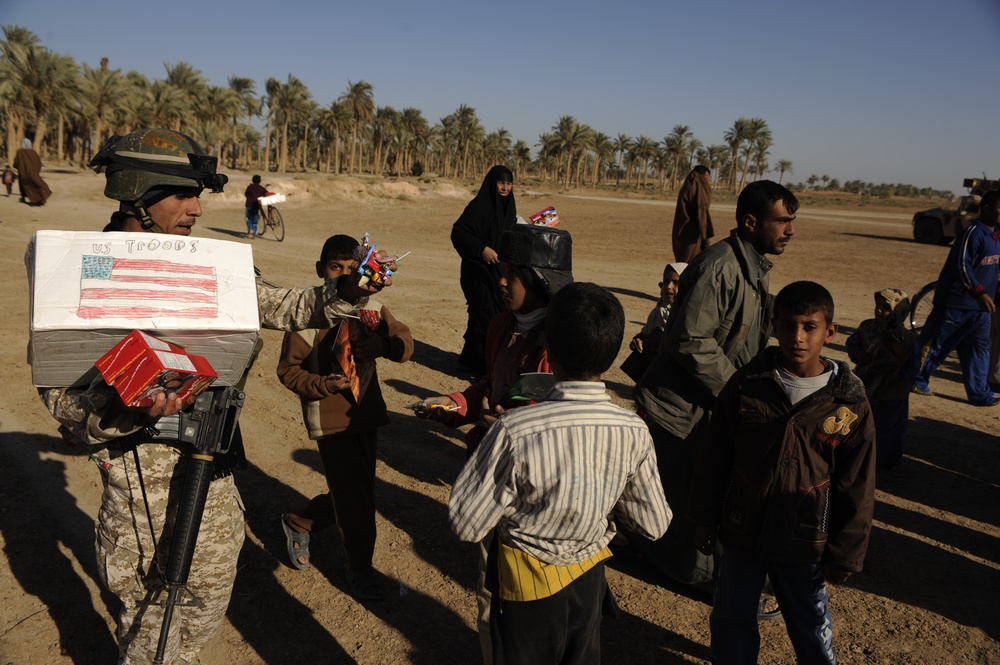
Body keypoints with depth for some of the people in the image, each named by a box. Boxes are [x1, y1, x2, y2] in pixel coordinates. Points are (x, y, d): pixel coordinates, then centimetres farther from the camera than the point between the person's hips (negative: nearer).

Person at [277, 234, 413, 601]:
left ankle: (298, 523, 42)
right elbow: (288, 370, -7)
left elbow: (405, 344, -3)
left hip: (366, 414, 6)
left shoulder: (372, 308, 1)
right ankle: (360, 568, 20)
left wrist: (383, 343, -24)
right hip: (330, 419, -5)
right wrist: (323, 384, -23)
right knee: (355, 497, -1)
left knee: (354, 491, 16)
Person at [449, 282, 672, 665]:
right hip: (588, 576, 3)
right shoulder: (633, 432, -19)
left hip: (527, 581, -3)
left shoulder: (515, 431, -31)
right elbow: (654, 525, -6)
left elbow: (466, 524, -21)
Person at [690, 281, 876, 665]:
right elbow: (713, 458, -1)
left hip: (804, 542, -1)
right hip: (741, 531, 1)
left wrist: (845, 554, -1)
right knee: (732, 618, 18)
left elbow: (856, 489, -4)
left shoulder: (850, 405, -11)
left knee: (811, 626, 20)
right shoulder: (746, 385, -10)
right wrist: (705, 518, 3)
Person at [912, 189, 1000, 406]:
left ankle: (979, 393, 13)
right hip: (957, 302, -9)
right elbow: (962, 266, -22)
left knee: (980, 346, 8)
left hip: (981, 306, 9)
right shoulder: (973, 233, -16)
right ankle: (917, 380, 16)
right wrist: (980, 292, -28)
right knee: (937, 342, 2)